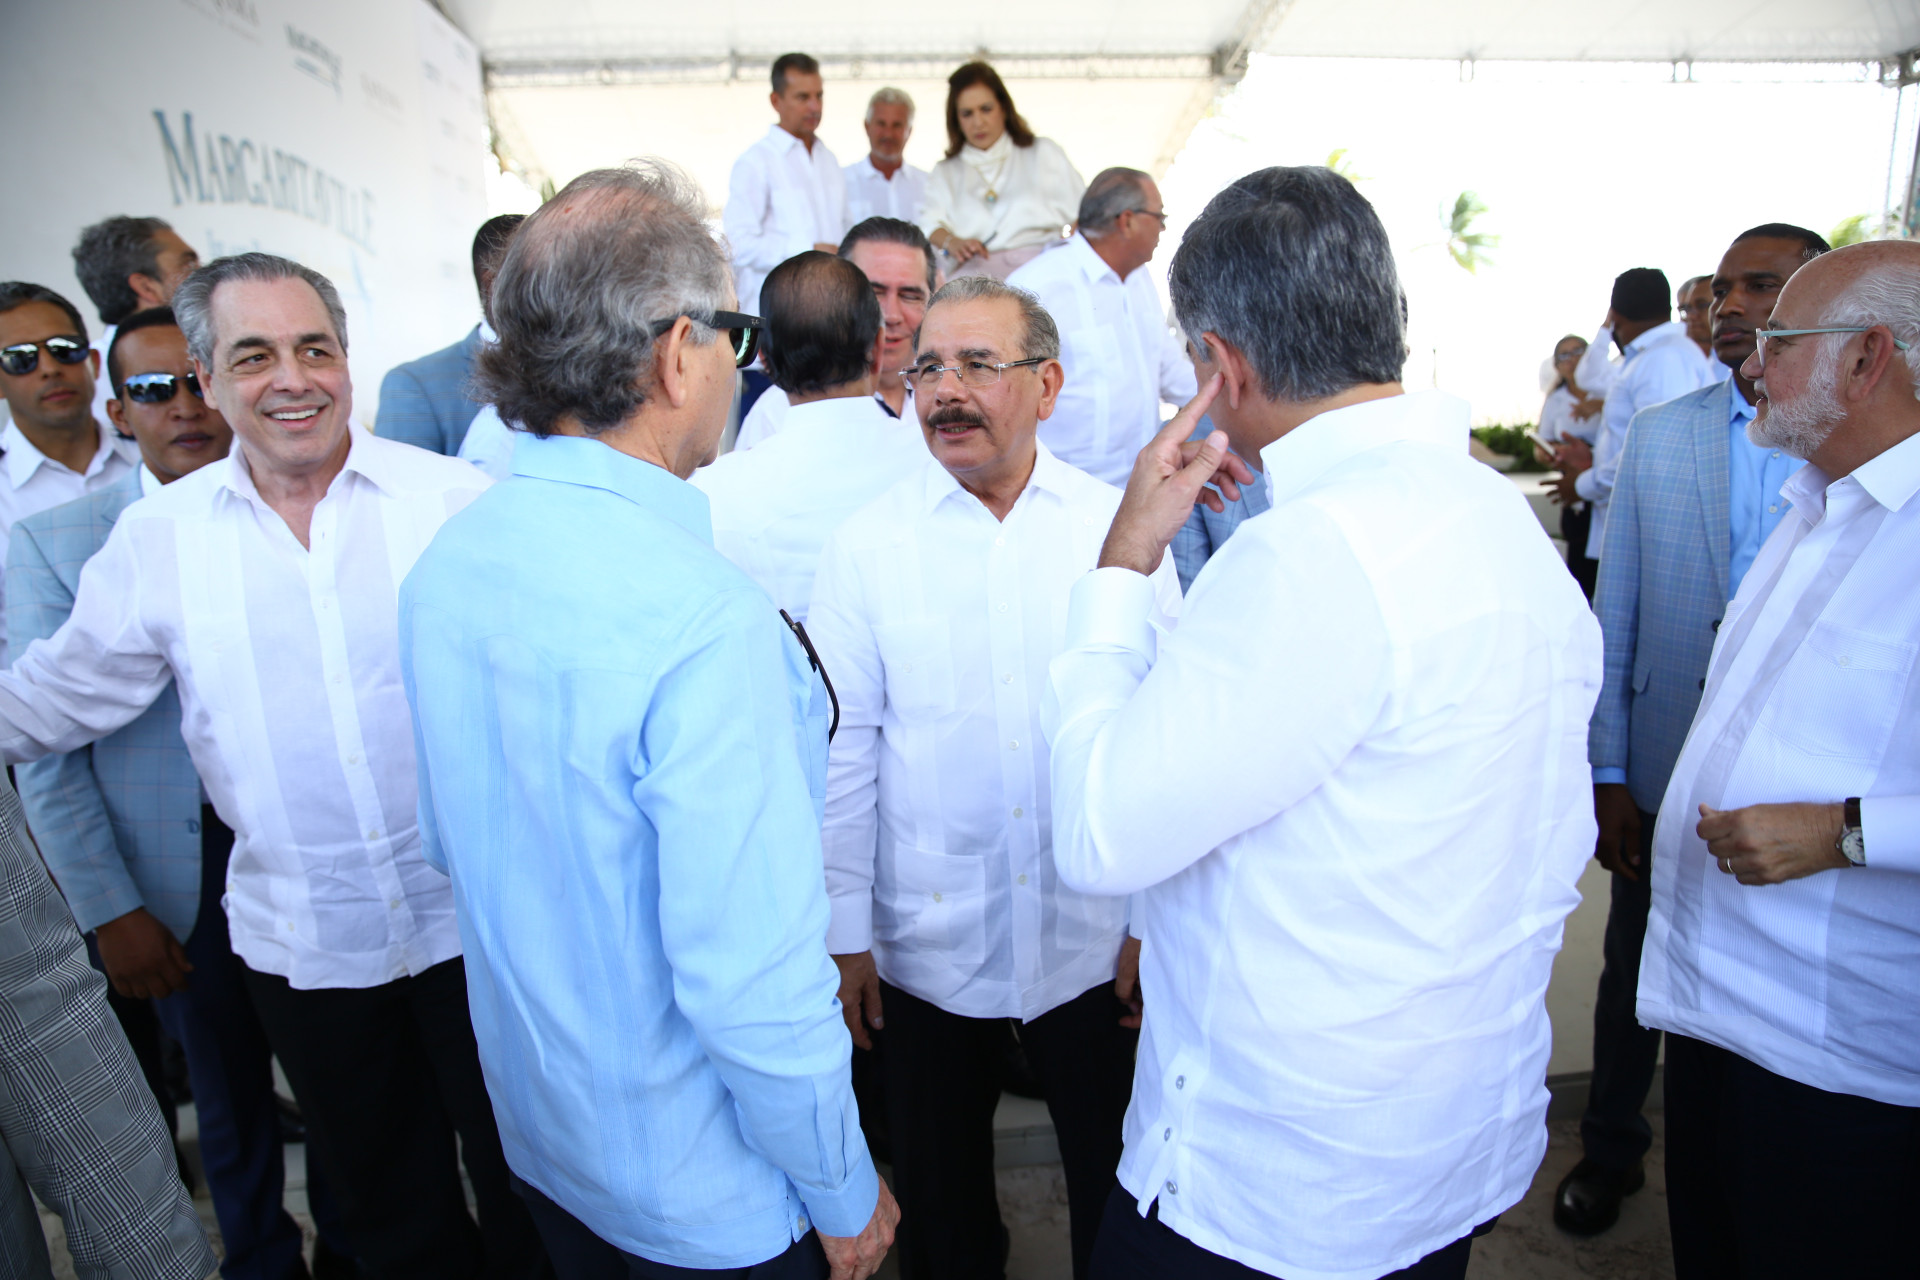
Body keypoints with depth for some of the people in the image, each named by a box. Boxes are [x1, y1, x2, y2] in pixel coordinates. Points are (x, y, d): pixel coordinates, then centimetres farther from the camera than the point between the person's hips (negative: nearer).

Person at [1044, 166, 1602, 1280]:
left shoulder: (1316, 552, -29)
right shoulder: (1511, 519, 1)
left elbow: (1101, 833, -24)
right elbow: (1558, 851, 9)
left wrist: (1126, 556, -16)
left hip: (1269, 1189, -8)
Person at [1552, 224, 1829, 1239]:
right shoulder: (1659, 436, -1)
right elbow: (1615, 617, 0)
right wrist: (1607, 775, -2)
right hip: (1668, 772, 1)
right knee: (1634, 974, 16)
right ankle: (1610, 1152, 39)